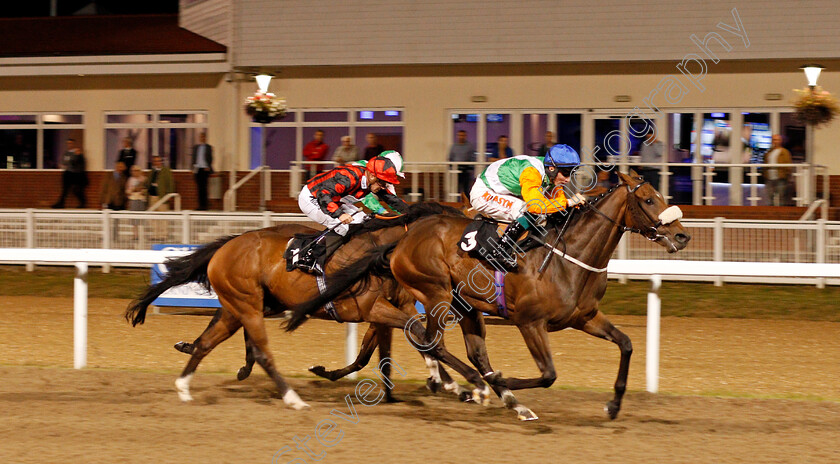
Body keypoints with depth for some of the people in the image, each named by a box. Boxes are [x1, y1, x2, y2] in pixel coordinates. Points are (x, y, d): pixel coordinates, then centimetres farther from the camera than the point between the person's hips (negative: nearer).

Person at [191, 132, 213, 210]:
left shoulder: (208, 147, 4)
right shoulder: (195, 147, 14)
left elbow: (210, 158, 2)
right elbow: (193, 158, 15)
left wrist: (208, 167, -11)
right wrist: (193, 167, 4)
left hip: (205, 169, -3)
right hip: (197, 169, 3)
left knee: (204, 188, -7)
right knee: (199, 188, 1)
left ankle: (204, 205, -6)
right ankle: (200, 205, 3)